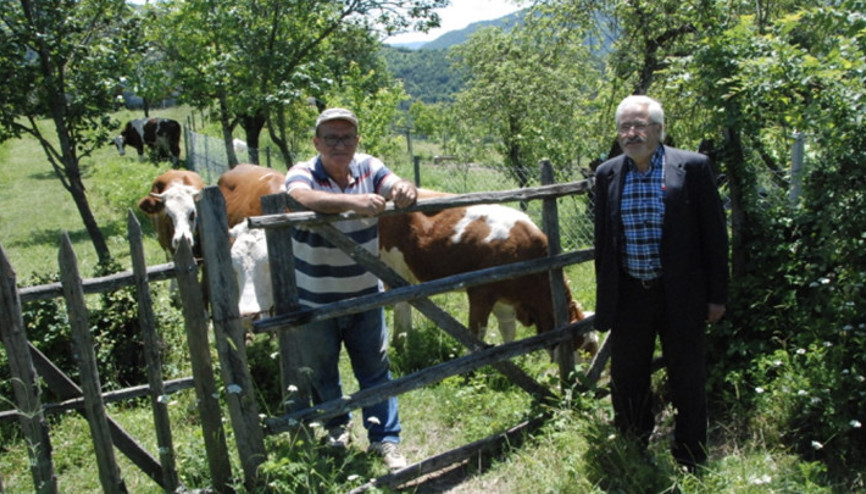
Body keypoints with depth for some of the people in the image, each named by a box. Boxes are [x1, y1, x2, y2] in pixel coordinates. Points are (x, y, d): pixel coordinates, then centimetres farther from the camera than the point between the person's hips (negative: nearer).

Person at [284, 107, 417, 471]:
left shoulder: (368, 168, -4)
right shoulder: (302, 174, -16)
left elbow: (394, 186, -21)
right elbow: (303, 197, -39)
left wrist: (404, 190, -47)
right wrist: (352, 201, -56)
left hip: (364, 294, 2)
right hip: (314, 300, -2)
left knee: (376, 369, 11)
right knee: (321, 371, 17)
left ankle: (385, 440, 27)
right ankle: (337, 427, 43)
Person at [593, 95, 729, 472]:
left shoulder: (692, 168, -7)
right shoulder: (607, 174, 3)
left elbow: (714, 234, -4)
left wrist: (717, 295, -5)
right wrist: (604, 298, 10)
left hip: (681, 296, -3)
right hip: (628, 296, 3)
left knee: (688, 384, 9)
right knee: (626, 384, 13)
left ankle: (691, 467, 27)